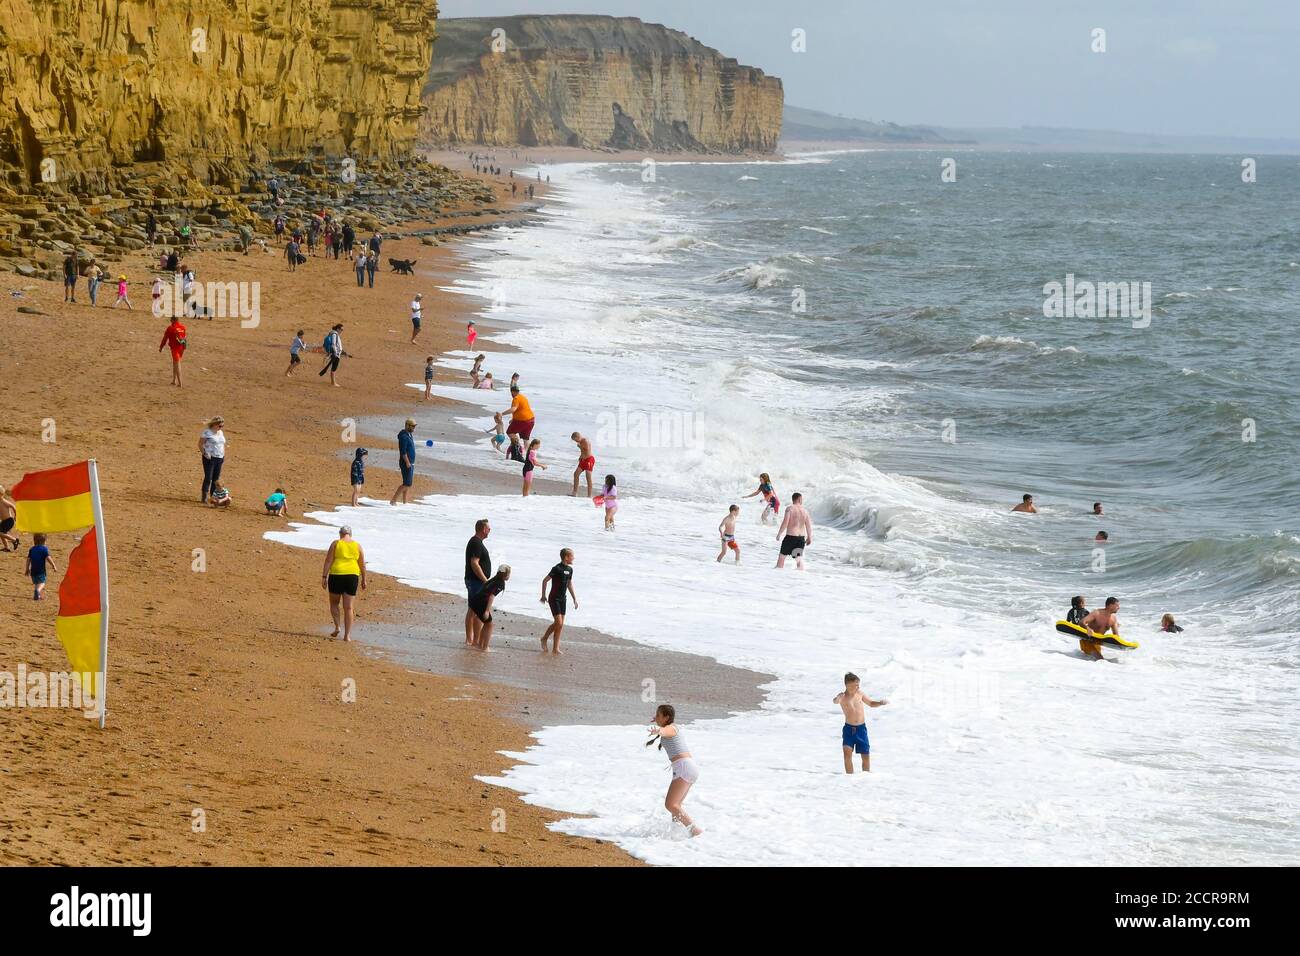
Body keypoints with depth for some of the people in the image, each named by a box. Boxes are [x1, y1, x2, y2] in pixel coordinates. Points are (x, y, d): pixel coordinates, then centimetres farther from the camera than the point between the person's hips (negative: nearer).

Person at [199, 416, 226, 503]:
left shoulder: (221, 432, 13)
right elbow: (200, 444, -6)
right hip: (209, 458, -7)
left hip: (219, 458, 7)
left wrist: (224, 456, 14)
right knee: (208, 478, -9)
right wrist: (205, 453, -17)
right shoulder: (207, 432, -8)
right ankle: (204, 497, -6)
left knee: (216, 479, 7)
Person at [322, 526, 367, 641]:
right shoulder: (357, 545, 7)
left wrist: (324, 577, -4)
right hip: (352, 576, 2)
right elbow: (362, 564, 10)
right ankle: (347, 635, 2)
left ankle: (337, 627, 2)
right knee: (348, 607, 5)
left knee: (334, 603, 18)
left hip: (336, 575, -2)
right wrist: (363, 579, 18)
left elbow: (328, 561, -5)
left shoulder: (335, 544, 0)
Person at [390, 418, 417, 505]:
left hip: (410, 463, 10)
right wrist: (407, 462, -24)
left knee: (408, 483, 11)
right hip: (406, 463, -10)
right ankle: (393, 500, -10)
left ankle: (404, 502, 14)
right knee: (407, 483, -12)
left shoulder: (409, 435, 15)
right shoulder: (404, 436, -16)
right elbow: (403, 451, -22)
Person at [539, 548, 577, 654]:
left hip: (563, 599, 7)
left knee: (560, 625, 5)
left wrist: (575, 599, 19)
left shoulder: (569, 569, 8)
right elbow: (545, 580, -11)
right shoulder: (557, 569, -15)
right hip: (554, 599, -7)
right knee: (558, 623, -13)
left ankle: (555, 648, 11)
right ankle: (544, 638, 6)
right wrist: (543, 596, -9)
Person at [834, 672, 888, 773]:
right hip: (849, 729, -3)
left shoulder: (860, 694, 3)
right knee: (847, 752, -19)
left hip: (861, 728, 3)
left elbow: (871, 703, 19)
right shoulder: (843, 696, -9)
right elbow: (835, 701, -33)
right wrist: (838, 698, -58)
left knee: (866, 756, 6)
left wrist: (880, 703, -1)